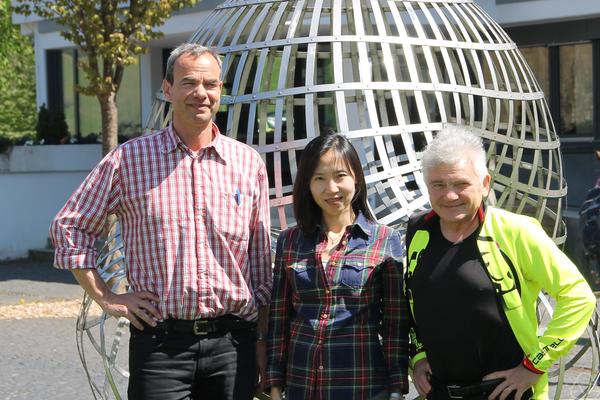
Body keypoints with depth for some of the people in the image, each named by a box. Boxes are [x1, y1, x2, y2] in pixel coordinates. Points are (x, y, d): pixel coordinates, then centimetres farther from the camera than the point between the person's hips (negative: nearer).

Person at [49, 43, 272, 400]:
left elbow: (262, 262, 11)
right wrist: (106, 298, 1)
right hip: (160, 341, -2)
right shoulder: (129, 159, 0)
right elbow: (69, 226, 7)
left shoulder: (249, 163, 6)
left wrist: (263, 338, 9)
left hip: (233, 341, 2)